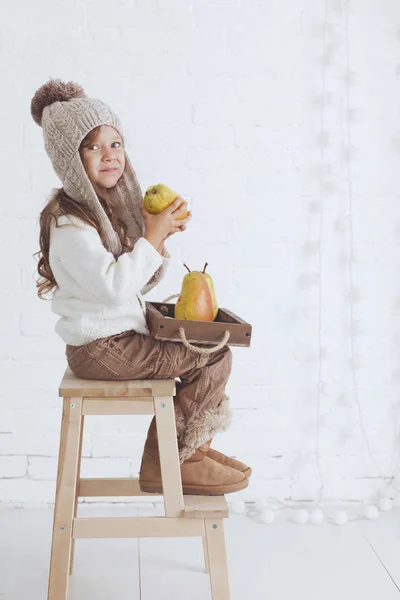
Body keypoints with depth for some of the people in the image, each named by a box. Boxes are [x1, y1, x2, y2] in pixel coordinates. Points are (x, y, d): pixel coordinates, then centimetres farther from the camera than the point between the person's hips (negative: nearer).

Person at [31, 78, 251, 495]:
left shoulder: (110, 206, 10)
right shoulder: (69, 222, -19)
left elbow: (140, 283, 13)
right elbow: (113, 287, -27)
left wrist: (161, 238, -3)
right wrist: (152, 237, -20)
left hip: (123, 334, 9)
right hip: (100, 348, -9)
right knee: (216, 358, -9)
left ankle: (192, 445, 19)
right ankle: (167, 462, 4)